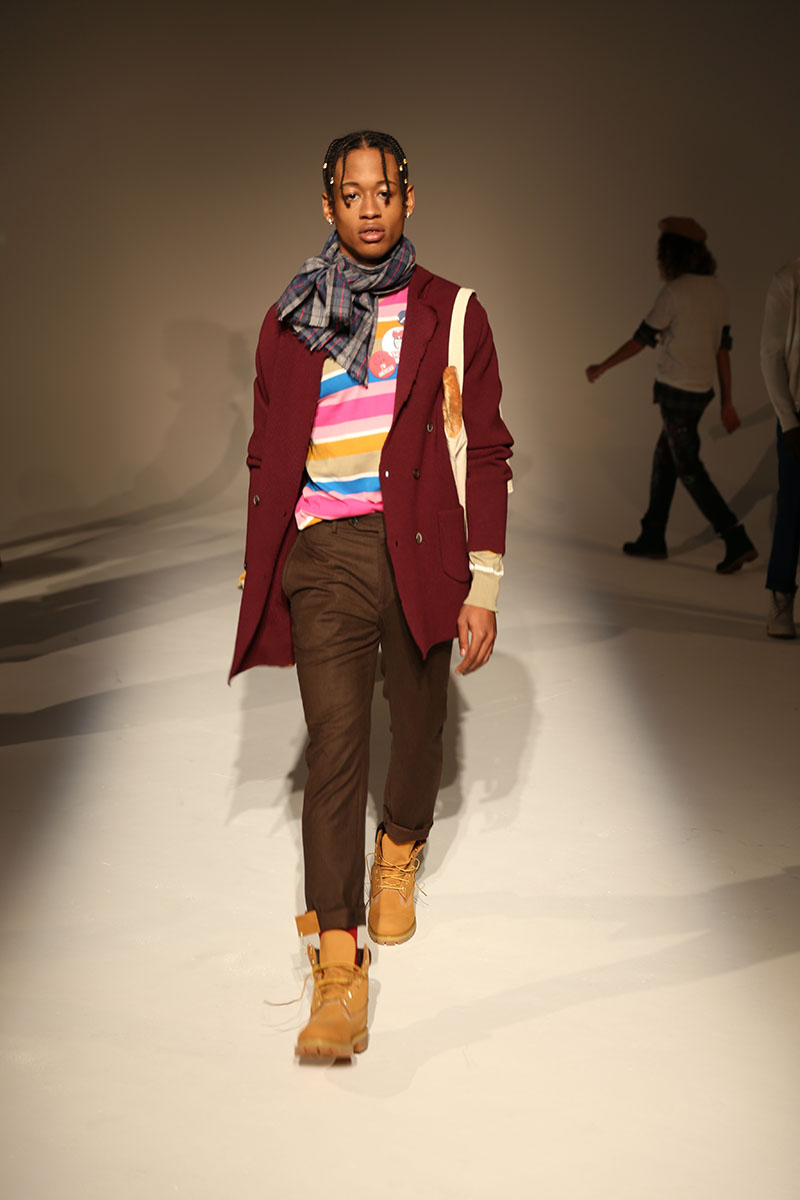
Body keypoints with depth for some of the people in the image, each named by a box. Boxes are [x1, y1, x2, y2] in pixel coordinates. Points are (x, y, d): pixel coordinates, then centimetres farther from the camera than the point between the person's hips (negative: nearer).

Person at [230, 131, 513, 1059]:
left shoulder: (451, 316, 4)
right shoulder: (290, 322, 10)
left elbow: (487, 454, 3)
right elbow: (266, 457, 15)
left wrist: (483, 585, -2)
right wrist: (259, 576, 13)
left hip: (421, 554, 0)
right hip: (324, 556, 0)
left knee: (418, 729, 13)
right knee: (333, 747, -9)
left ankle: (398, 857, 44)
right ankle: (338, 972, -9)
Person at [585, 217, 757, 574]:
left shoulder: (674, 292, -16)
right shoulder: (716, 291, 7)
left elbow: (642, 339, -9)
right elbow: (723, 349, 8)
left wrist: (602, 367, 4)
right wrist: (726, 402, 12)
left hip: (676, 392, -8)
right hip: (701, 391, 8)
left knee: (690, 470, -2)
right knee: (664, 459, 18)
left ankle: (737, 541, -6)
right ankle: (653, 537, 24)